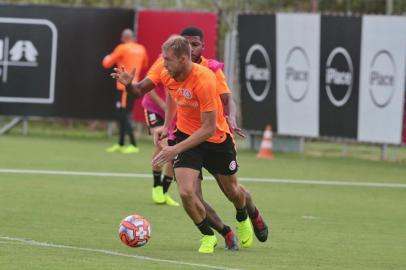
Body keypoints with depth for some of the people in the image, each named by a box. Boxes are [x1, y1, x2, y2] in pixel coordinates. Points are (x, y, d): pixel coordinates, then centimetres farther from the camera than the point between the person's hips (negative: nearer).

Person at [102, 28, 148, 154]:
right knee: (123, 116, 15)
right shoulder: (141, 49, 7)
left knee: (124, 115, -8)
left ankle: (133, 145, -16)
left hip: (124, 87, -7)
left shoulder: (122, 48, -10)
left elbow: (107, 64, -1)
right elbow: (145, 65, 22)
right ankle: (120, 144, 21)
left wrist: (107, 58, 21)